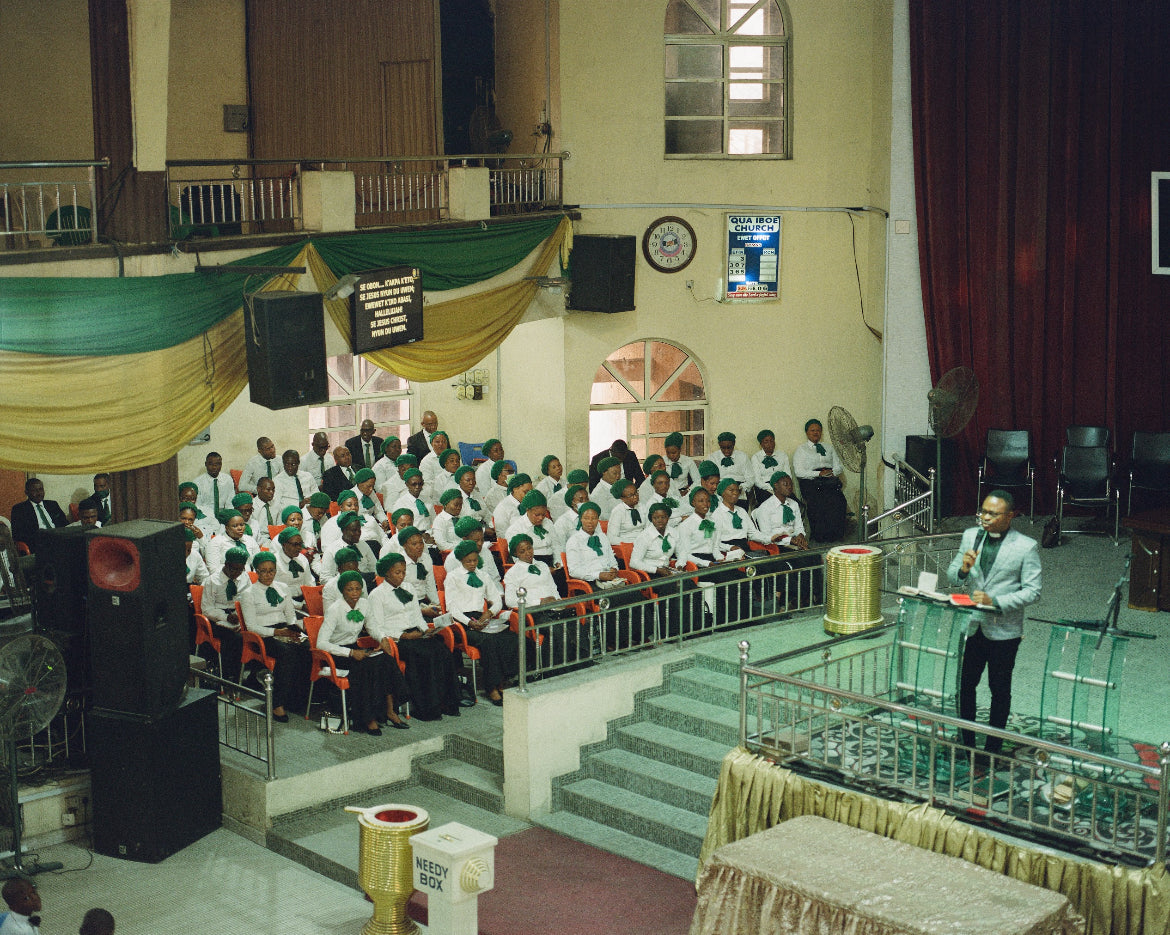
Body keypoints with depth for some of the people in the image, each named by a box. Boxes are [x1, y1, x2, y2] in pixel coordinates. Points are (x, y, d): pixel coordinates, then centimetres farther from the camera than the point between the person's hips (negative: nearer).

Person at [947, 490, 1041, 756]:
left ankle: (993, 748, 22)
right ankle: (965, 743, 25)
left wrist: (995, 601, -22)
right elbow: (953, 576, 9)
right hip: (972, 625, 4)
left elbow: (1032, 592, -12)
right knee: (965, 685, 11)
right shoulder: (971, 536, 3)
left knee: (999, 690, 10)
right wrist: (963, 568, -15)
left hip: (1003, 631, -4)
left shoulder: (1026, 547, -11)